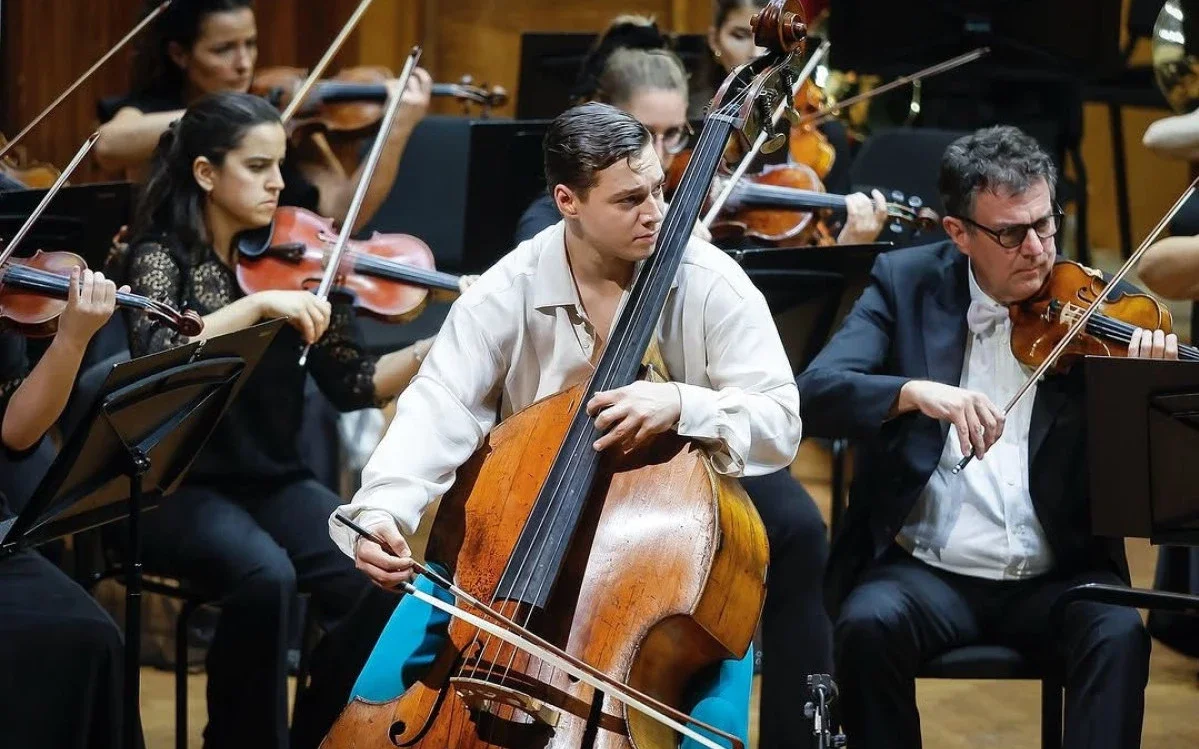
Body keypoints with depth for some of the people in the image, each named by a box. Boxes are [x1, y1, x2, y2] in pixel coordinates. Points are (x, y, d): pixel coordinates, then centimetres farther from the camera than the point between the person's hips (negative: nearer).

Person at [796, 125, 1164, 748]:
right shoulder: (907, 282, 3)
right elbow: (815, 392, -11)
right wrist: (915, 391, -29)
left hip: (1057, 578, 0)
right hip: (925, 571, 0)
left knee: (1119, 633, -29)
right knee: (869, 625, -30)